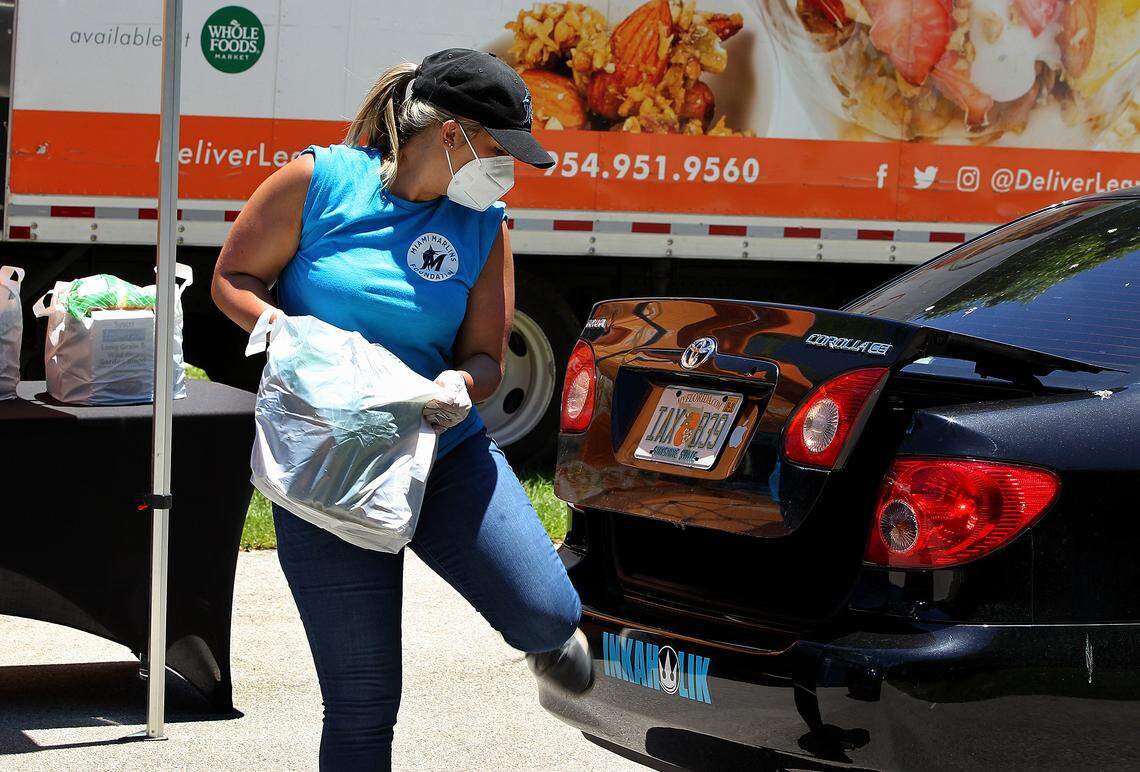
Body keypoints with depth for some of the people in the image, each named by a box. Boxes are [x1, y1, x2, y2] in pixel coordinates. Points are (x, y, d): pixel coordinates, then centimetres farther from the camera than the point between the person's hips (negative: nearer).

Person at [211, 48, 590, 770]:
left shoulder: (484, 225, 4)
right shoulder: (321, 180, -6)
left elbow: (486, 358, 8)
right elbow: (232, 281, 0)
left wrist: (459, 384, -17)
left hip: (447, 452, 3)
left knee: (548, 615, -15)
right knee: (363, 697, -3)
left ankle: (546, 637, 23)